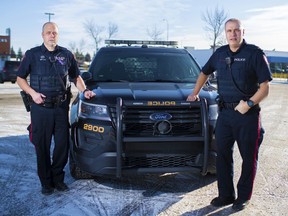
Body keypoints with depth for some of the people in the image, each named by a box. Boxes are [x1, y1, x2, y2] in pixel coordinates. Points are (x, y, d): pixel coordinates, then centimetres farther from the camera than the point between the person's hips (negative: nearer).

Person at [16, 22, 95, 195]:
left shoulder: (66, 55, 9)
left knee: (63, 145, 6)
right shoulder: (32, 54, 3)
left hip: (62, 107, 2)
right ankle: (46, 182, 18)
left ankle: (58, 178, 24)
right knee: (42, 146, 4)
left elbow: (76, 77, 18)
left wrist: (84, 91, 0)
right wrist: (32, 93, -10)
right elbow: (20, 78, 6)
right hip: (40, 108, -2)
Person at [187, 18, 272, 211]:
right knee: (223, 155, 8)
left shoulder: (255, 53, -7)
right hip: (225, 113, 5)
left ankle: (244, 197, 22)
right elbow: (205, 73, 25)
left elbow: (264, 88, -9)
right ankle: (226, 195, 22)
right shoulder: (220, 54, 8)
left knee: (249, 157, 6)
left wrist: (249, 103, -20)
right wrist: (195, 93, 22)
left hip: (248, 114, -5)